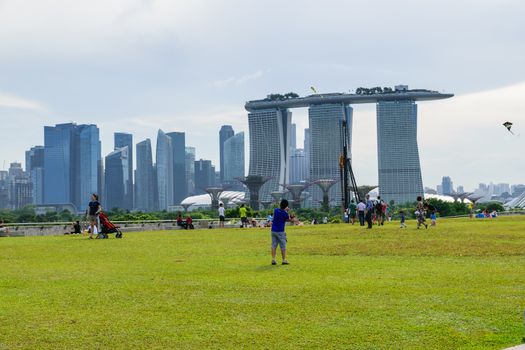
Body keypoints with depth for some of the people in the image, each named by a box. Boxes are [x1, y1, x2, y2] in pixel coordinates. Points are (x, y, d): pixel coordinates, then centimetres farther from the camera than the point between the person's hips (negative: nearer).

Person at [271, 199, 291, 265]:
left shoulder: (276, 210, 0)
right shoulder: (285, 213, -13)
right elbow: (288, 219, 6)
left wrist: (285, 211, 16)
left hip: (273, 231, 5)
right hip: (280, 231, -4)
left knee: (274, 245, 6)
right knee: (283, 246, 4)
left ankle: (273, 260, 0)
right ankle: (284, 260, 6)